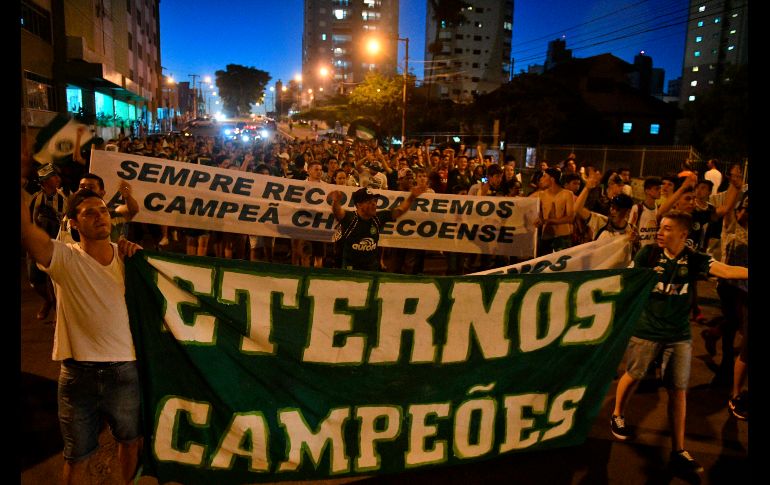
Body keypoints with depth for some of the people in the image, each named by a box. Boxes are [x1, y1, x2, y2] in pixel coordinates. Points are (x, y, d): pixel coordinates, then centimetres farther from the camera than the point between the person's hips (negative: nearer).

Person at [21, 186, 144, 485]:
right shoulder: (64, 259, -10)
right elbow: (25, 226, -25)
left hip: (126, 371, 3)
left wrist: (138, 254, -12)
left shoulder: (128, 257, 0)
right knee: (77, 457, 16)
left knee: (131, 441, 24)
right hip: (79, 374, -2)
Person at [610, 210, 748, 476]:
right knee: (633, 376, 13)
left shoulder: (694, 259, -7)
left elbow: (725, 270, -23)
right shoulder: (648, 253, -10)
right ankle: (617, 416, 40)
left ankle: (678, 451, 15)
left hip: (679, 335, 2)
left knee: (679, 391, 5)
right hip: (646, 331, -1)